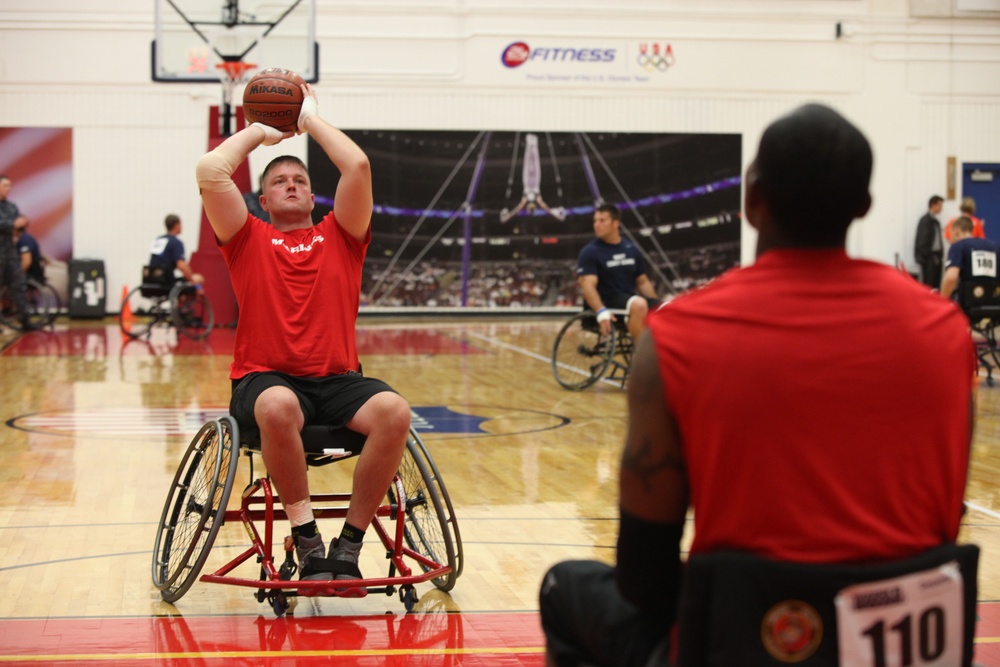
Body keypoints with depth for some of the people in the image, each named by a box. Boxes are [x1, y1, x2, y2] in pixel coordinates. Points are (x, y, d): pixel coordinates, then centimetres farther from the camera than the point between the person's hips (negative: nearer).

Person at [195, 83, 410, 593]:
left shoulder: (339, 236, 16)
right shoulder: (249, 239, 13)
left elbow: (358, 166, 2)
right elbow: (211, 171, 0)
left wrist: (310, 119, 16)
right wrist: (261, 130, 16)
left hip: (338, 380, 2)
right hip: (266, 378, -2)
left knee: (393, 411, -29)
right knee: (278, 406, -39)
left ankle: (349, 543, -17)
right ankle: (305, 535, -22)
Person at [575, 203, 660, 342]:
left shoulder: (631, 249, 12)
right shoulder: (589, 252, -4)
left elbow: (642, 282, 19)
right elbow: (588, 285, -16)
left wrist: (657, 306, 5)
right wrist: (601, 311, -33)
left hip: (631, 298, 6)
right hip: (607, 302, -6)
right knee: (639, 305, -36)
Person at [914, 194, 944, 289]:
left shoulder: (935, 221, 15)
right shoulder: (925, 220, -10)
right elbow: (922, 241, -13)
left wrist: (940, 254, 7)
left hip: (936, 257, 8)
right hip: (929, 258, -8)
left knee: (936, 284, 7)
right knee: (928, 284, -8)